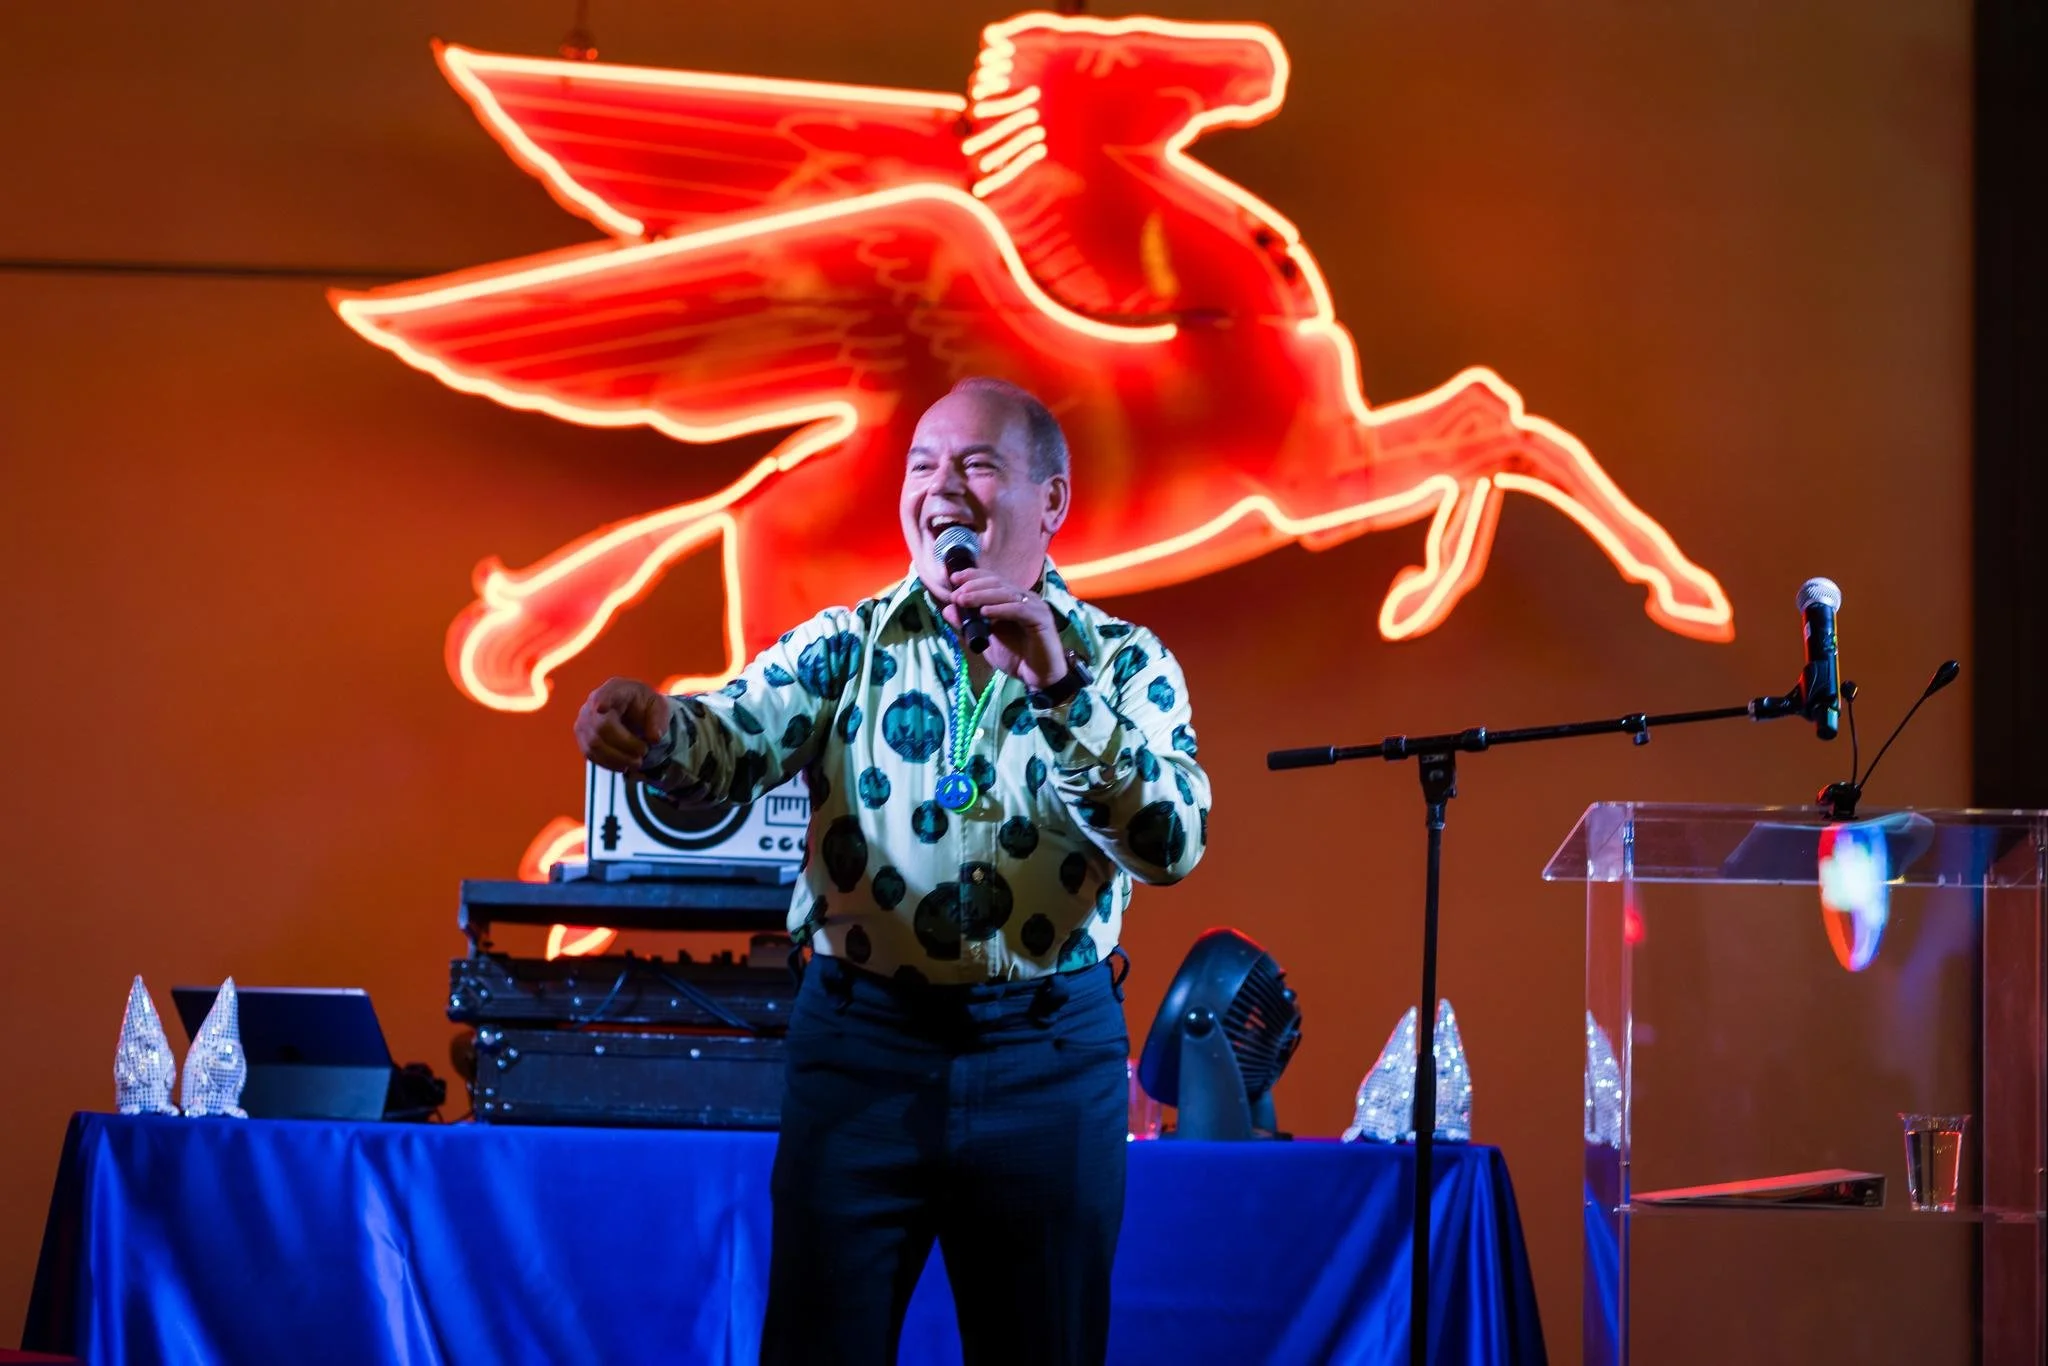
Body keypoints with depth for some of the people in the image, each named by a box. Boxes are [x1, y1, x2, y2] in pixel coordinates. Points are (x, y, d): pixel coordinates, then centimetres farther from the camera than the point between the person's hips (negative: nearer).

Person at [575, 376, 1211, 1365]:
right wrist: (657, 733, -38)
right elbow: (739, 741, -14)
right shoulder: (846, 645, 5)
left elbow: (1174, 845, -12)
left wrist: (1060, 690, -23)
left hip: (1049, 1058, 0)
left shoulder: (1122, 660, 2)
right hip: (861, 1035, 0)